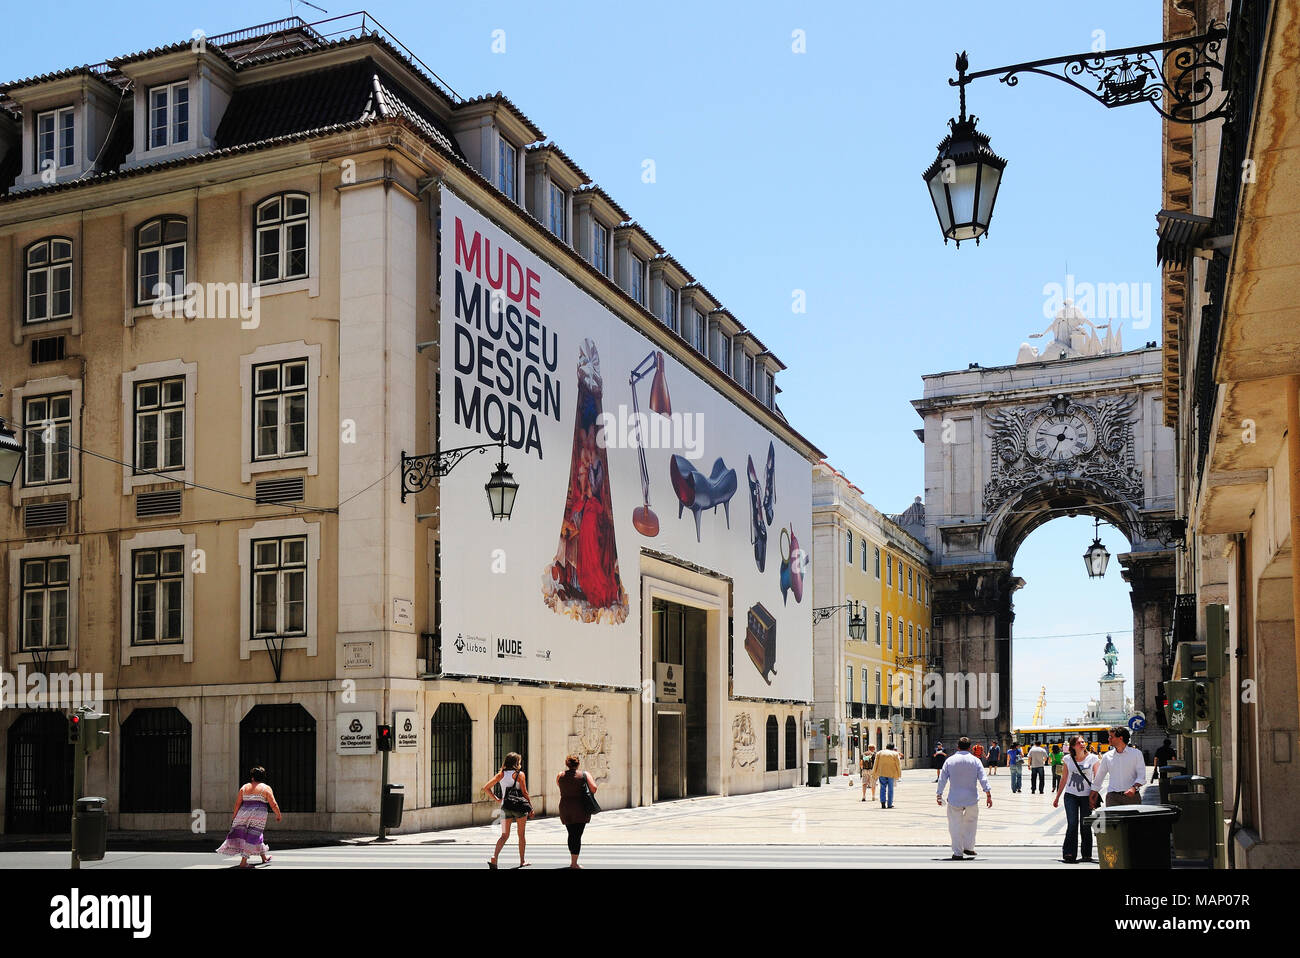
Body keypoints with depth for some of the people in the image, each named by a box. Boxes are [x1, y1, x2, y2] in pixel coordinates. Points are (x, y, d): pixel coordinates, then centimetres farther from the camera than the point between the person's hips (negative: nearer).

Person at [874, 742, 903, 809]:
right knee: (890, 789, 7)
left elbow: (876, 764, 5)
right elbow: (898, 765, 0)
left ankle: (883, 802, -12)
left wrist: (875, 775, 8)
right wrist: (899, 775, 8)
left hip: (881, 773, 1)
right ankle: (889, 804, 7)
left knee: (883, 788, 5)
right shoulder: (895, 754, 1)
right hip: (891, 773, -1)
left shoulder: (879, 753, 6)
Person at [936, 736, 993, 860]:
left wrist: (939, 795, 10)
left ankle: (958, 853, 5)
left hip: (954, 800, -1)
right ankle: (968, 847, 22)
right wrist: (988, 795, -2)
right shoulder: (975, 761, 0)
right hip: (972, 799, 1)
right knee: (970, 822, 20)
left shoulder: (950, 761, 1)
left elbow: (942, 779, 1)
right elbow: (983, 779, -5)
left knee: (955, 826, 4)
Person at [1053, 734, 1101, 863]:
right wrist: (1057, 797, 14)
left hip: (1086, 796, -1)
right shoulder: (1068, 760, 4)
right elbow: (1064, 779, 12)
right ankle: (1069, 854, -7)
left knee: (1085, 826, 3)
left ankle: (1086, 854, 14)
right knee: (1072, 824, -7)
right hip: (1070, 795, 1)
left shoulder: (1093, 758, -1)